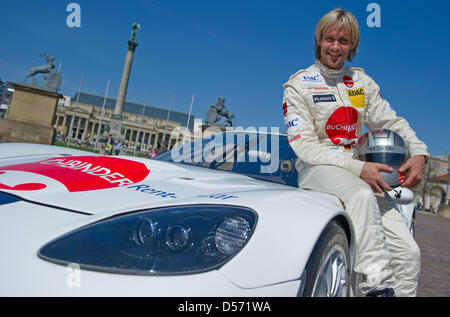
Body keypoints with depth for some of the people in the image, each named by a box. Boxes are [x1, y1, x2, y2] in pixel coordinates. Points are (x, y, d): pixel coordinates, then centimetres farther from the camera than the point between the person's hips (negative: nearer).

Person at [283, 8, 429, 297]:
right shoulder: (299, 85, -1)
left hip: (360, 171, 5)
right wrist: (357, 168, -21)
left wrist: (418, 153, -9)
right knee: (362, 196, -39)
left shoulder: (362, 82, 15)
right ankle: (376, 284, -34)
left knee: (408, 252, -7)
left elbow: (392, 121, 13)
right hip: (316, 169, -5)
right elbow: (305, 146, -10)